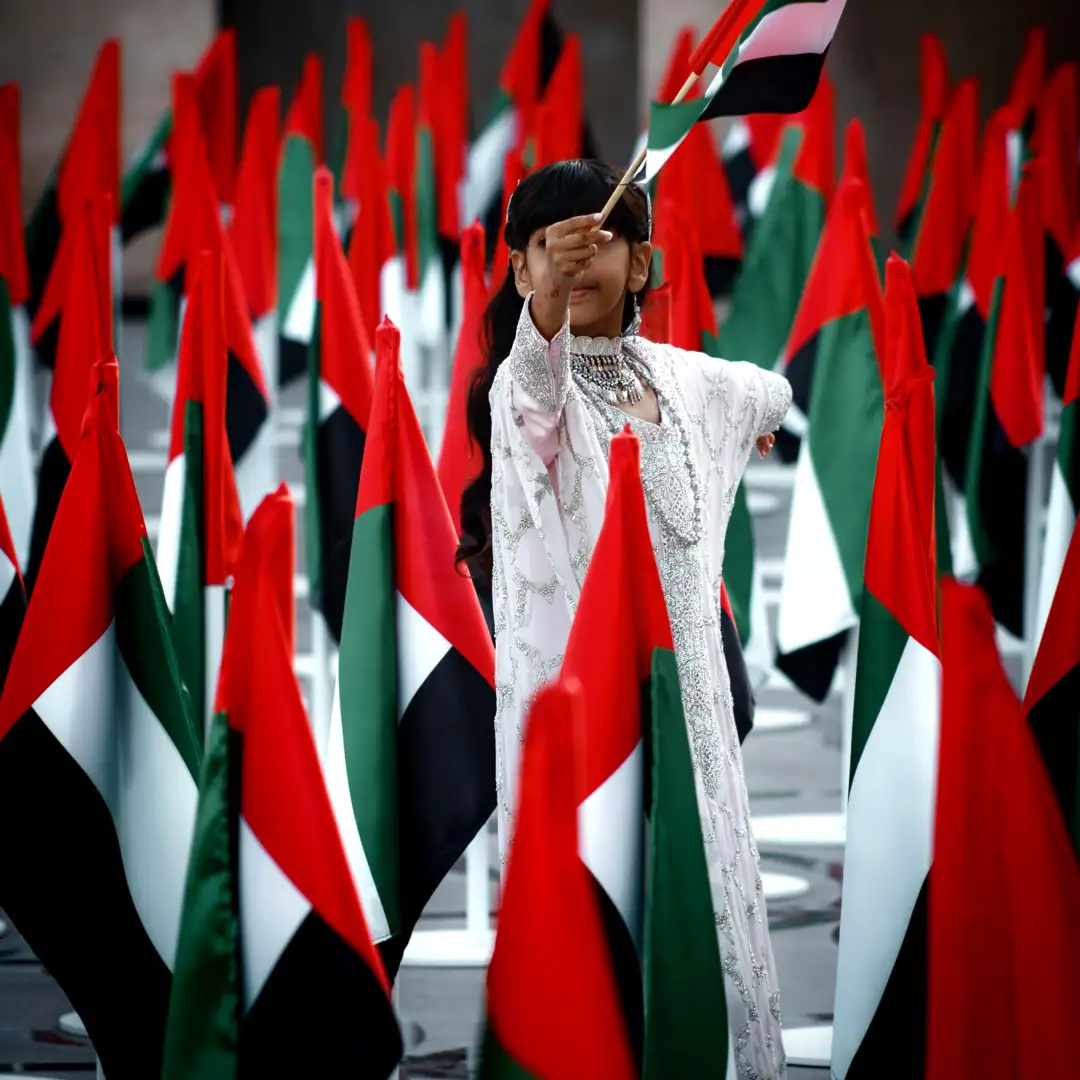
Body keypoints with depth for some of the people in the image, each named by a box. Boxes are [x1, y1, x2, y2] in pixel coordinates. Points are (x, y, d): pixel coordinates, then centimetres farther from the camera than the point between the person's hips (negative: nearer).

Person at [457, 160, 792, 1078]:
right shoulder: (528, 385, -9)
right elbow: (534, 387, -35)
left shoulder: (683, 379, 9)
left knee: (708, 913, 7)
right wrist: (546, 302, -55)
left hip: (689, 694, 5)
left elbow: (764, 392, 33)